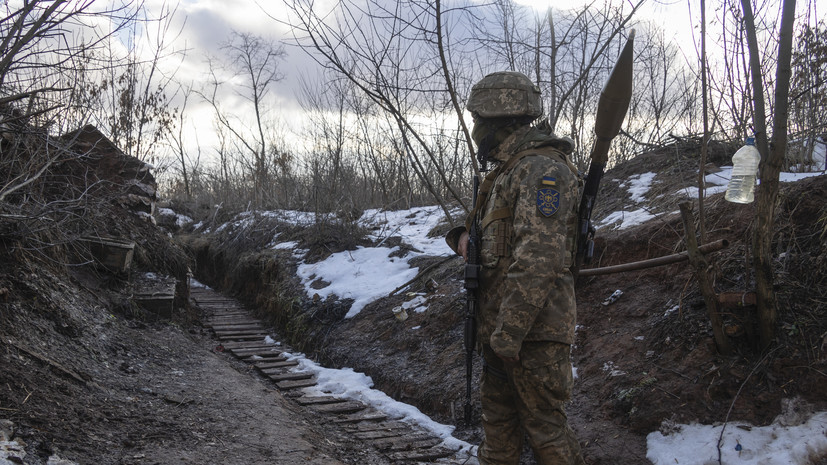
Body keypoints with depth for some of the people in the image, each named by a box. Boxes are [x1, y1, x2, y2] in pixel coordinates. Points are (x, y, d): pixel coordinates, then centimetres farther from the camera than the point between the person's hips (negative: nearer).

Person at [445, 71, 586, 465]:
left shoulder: (542, 168, -14)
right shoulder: (508, 171, 18)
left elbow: (539, 255, -23)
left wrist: (508, 333, -25)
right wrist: (465, 235, 4)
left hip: (533, 329, -10)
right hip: (499, 327, 10)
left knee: (544, 426, -3)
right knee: (499, 421, 18)